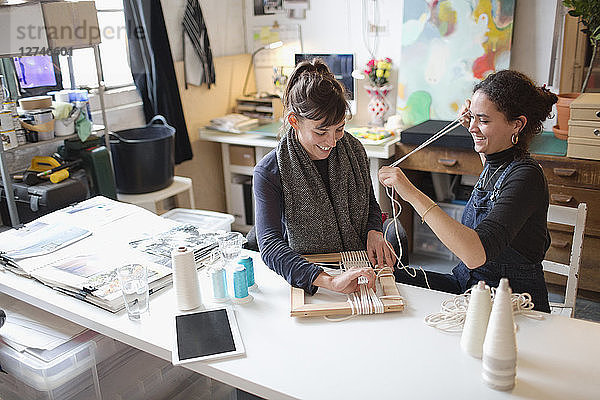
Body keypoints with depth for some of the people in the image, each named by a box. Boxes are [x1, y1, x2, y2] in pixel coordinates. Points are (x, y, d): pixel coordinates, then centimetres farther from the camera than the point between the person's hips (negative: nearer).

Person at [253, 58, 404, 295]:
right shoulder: (269, 173, -15)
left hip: (359, 268, 5)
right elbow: (270, 244, -25)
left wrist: (373, 232, -6)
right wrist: (330, 281, -37)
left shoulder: (353, 150, 0)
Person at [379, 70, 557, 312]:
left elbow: (476, 254, -38)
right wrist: (472, 123, 15)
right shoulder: (495, 163, 2)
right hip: (466, 285, 8)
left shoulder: (526, 176, -24)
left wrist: (414, 195, -40)